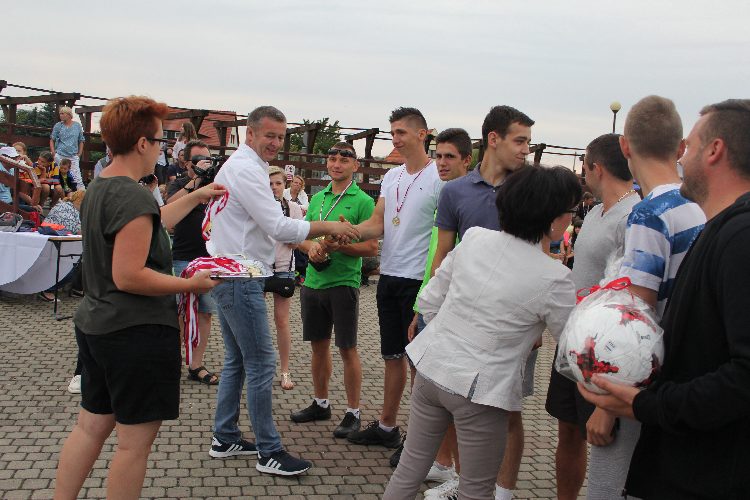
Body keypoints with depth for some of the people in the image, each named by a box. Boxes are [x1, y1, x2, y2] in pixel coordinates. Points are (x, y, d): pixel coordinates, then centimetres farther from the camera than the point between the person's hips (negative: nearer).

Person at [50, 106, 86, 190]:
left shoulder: (77, 126, 7)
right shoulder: (58, 126, 6)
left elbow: (81, 141, 13)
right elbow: (52, 140, 10)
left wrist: (79, 154, 6)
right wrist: (53, 154, -1)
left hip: (73, 156, -1)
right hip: (60, 156, 1)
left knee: (77, 177, -10)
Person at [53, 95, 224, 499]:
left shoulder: (98, 189, 11)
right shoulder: (133, 197, -20)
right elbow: (129, 277, -24)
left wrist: (196, 197, 30)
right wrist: (191, 284, -15)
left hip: (95, 325, 10)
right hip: (136, 333, -10)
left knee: (91, 425, 18)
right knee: (135, 440, 2)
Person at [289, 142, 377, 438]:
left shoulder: (362, 201, -7)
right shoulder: (317, 198, 12)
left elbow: (371, 247, -12)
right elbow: (303, 235, 16)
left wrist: (339, 245, -24)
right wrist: (310, 246, -6)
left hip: (343, 283, -6)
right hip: (313, 281, 6)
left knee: (347, 349, 1)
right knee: (318, 345, 15)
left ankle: (353, 412, 12)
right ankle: (320, 404, 30)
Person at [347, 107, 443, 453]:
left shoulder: (439, 178, -11)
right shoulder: (391, 176, 12)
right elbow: (377, 225, 7)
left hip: (419, 281, -7)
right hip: (389, 277, 7)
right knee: (392, 355, 16)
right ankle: (387, 426, 29)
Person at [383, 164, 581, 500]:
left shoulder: (473, 239, -3)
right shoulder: (553, 278, -18)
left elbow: (429, 302, 5)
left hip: (431, 368, 5)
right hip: (480, 390, -5)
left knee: (409, 469, 19)